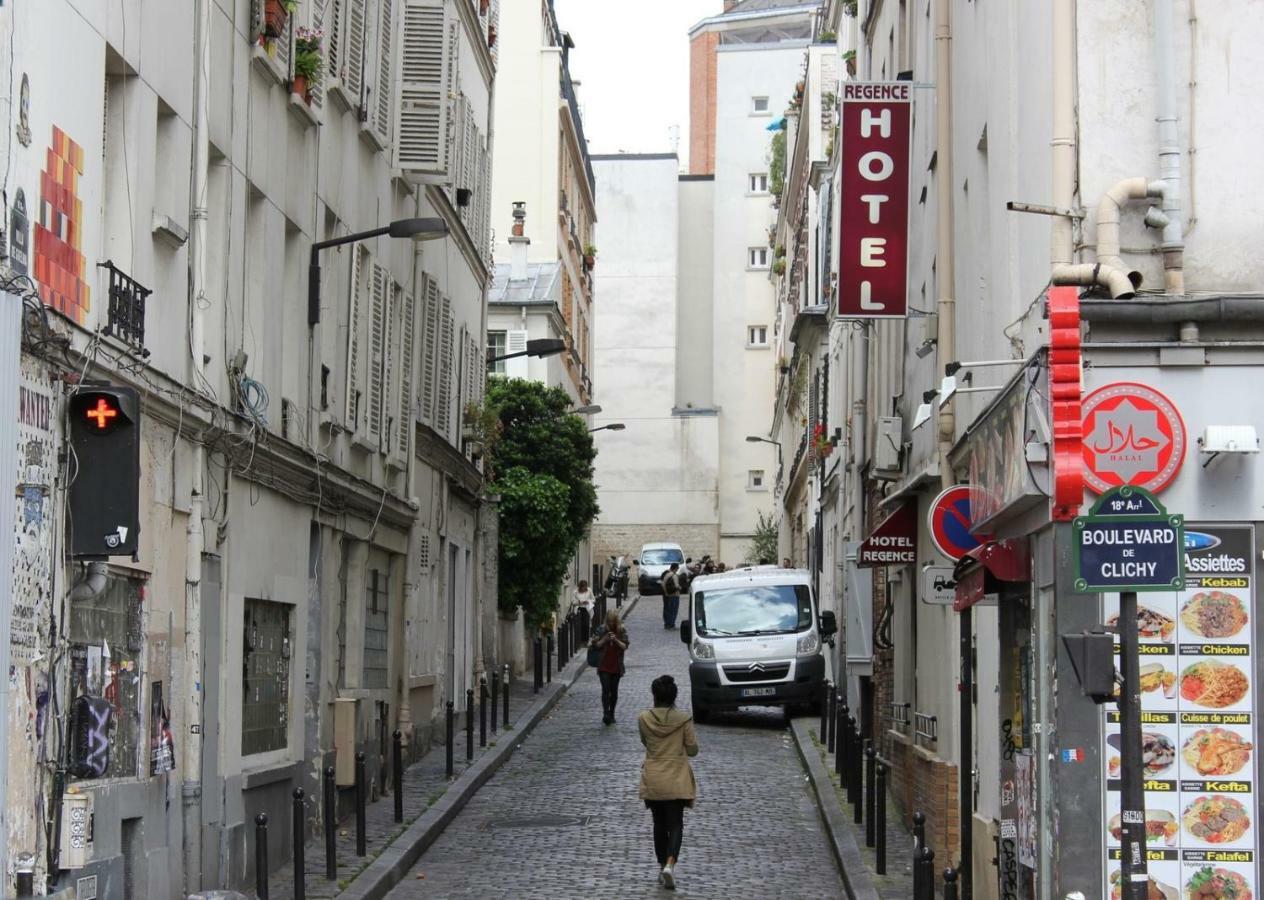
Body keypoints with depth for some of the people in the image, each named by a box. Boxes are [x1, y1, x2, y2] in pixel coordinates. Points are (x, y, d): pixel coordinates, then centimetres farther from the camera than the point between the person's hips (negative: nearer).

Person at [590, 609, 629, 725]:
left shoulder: (622, 631, 0)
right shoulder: (601, 630, -2)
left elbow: (625, 646, -5)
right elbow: (596, 645, -2)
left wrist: (616, 640, -20)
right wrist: (605, 639, -17)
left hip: (616, 666, 1)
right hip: (603, 666, -1)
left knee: (614, 691, 9)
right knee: (606, 689, -13)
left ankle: (611, 715, 21)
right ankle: (605, 714, -18)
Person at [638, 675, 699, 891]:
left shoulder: (644, 719, -7)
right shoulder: (683, 719, -11)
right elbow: (693, 750, -4)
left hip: (652, 781, 2)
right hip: (676, 780, -2)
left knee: (659, 824, 15)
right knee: (675, 824, 2)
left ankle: (662, 867, 20)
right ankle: (670, 864, -18)